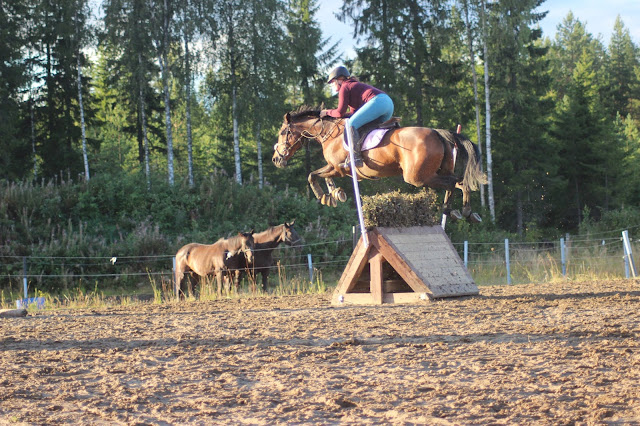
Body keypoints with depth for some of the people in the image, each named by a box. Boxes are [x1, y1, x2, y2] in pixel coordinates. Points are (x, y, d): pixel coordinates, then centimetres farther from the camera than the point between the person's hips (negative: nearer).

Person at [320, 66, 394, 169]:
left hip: (377, 102, -10)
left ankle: (355, 157, -23)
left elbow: (340, 112, 0)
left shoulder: (344, 87, 7)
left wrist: (327, 112, 19)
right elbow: (355, 113, 31)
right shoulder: (354, 85, 35)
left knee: (351, 125, -14)